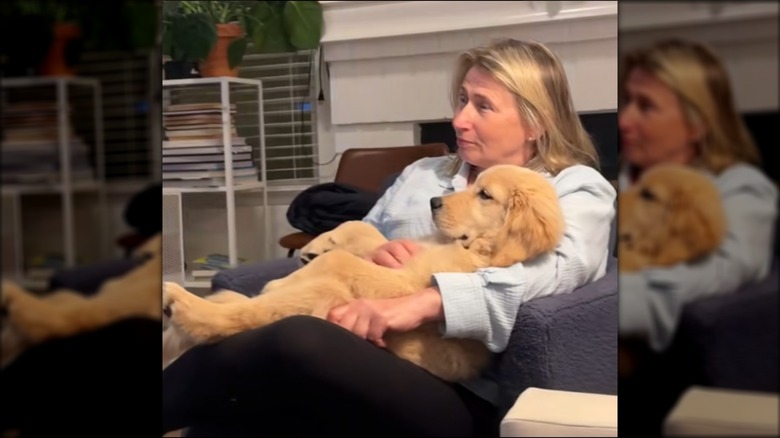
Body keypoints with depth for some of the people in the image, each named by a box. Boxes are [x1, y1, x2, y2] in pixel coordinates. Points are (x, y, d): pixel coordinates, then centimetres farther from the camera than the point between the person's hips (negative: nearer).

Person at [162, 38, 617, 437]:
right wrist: (372, 254, -4)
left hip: (464, 398, -4)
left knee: (298, 340, -33)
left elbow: (561, 269, -12)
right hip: (374, 363, 5)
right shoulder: (420, 173, 27)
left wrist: (422, 302, -27)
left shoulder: (577, 187, 11)